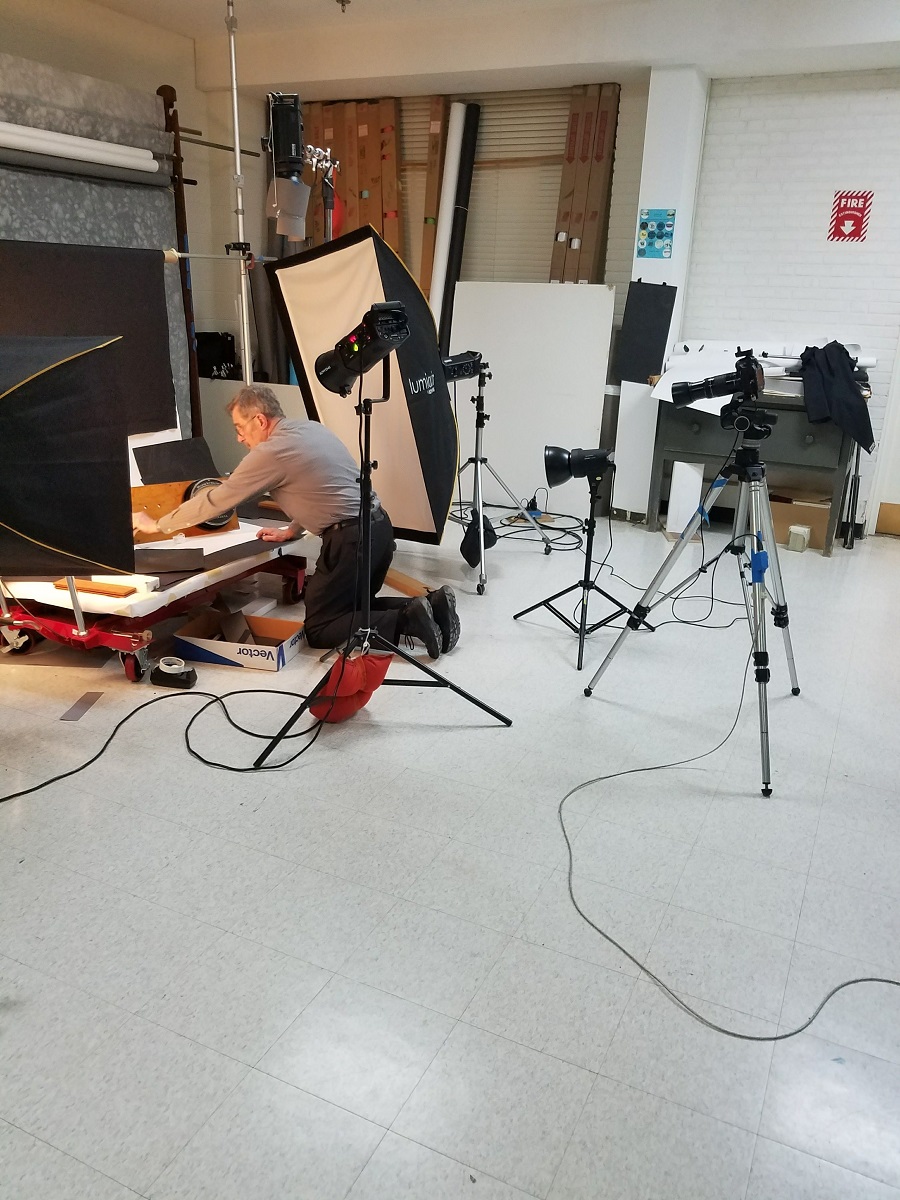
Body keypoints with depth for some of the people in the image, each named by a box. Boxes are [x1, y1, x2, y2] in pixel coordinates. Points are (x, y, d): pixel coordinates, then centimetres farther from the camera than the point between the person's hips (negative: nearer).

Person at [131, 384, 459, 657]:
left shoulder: (270, 453, -10)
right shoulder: (312, 428, 15)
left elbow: (215, 500, -3)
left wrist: (156, 524, 8)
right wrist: (292, 531, 26)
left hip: (352, 540, -9)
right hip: (379, 527, 9)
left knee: (318, 630, 0)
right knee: (353, 605, 23)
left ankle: (409, 620, -14)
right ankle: (430, 605, 5)